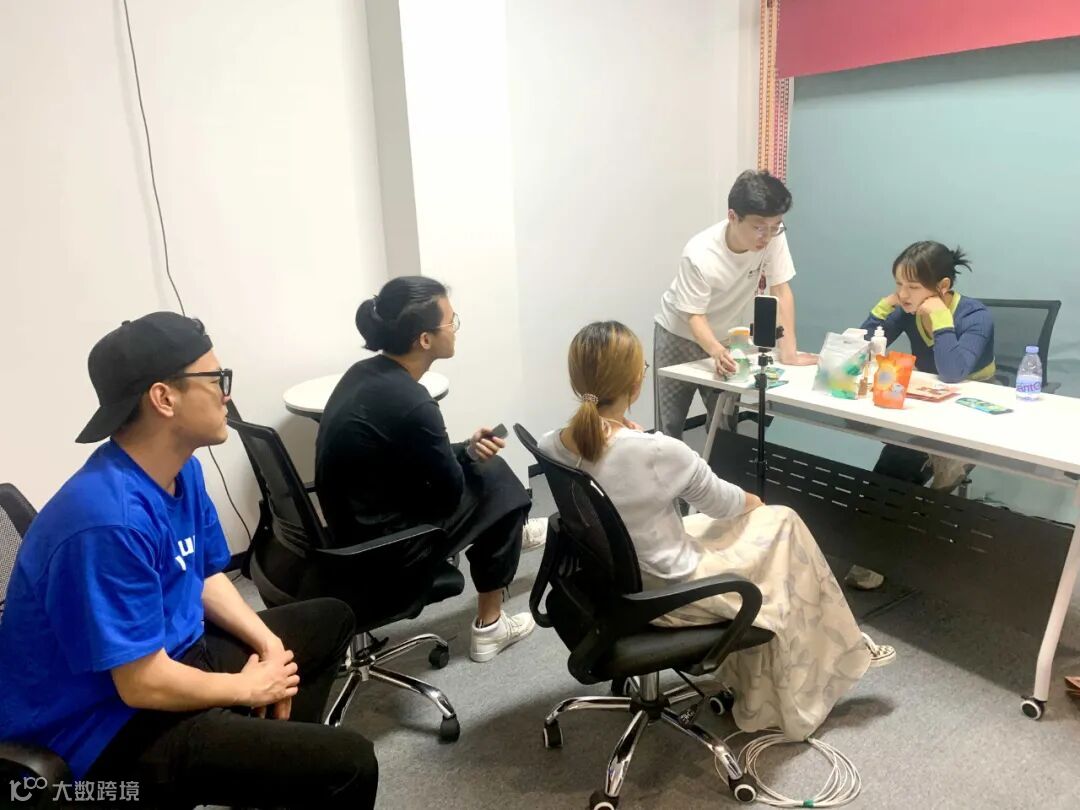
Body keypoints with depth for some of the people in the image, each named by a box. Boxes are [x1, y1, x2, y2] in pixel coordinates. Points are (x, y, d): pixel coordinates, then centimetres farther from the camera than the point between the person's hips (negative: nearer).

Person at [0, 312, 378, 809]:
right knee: (348, 765, -22)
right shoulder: (111, 521, -31)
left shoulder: (182, 471, -2)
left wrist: (269, 644, -3)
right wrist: (251, 688, -11)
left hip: (175, 653, 10)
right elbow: (144, 684, -27)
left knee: (331, 619, 23)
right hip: (112, 725, -9)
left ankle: (282, 758, 18)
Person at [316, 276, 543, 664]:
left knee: (485, 467, 14)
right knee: (496, 488, 6)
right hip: (380, 551, -8)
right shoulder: (411, 403, -28)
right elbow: (450, 490, -14)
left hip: (353, 527, 8)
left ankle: (512, 533, 43)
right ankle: (489, 627, 21)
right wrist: (470, 455, 5)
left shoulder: (366, 372, -2)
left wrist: (467, 450, 1)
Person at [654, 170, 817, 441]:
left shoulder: (774, 238, -21)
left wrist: (788, 352, -22)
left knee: (726, 424, 7)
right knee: (670, 425, -1)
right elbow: (695, 316, -27)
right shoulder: (699, 255, -31)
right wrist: (716, 351, -46)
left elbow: (781, 291, -16)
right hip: (681, 334, -4)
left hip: (727, 338, 4)